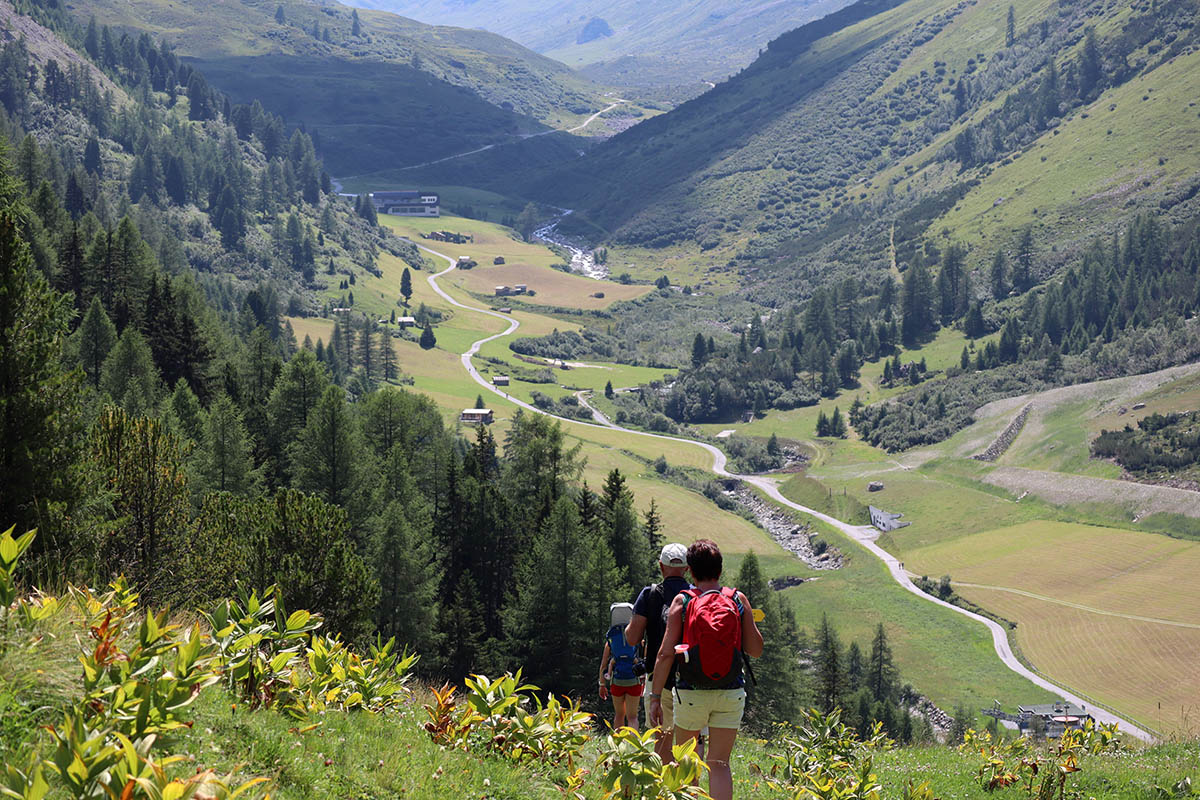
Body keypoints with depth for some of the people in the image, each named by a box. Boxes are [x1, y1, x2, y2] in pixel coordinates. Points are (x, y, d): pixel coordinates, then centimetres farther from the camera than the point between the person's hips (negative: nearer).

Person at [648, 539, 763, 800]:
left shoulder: (682, 601, -4)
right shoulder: (738, 600, -1)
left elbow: (666, 653, -8)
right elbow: (756, 650, 2)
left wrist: (656, 696, -5)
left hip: (691, 693, -1)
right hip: (731, 692, 1)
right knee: (720, 763, 3)